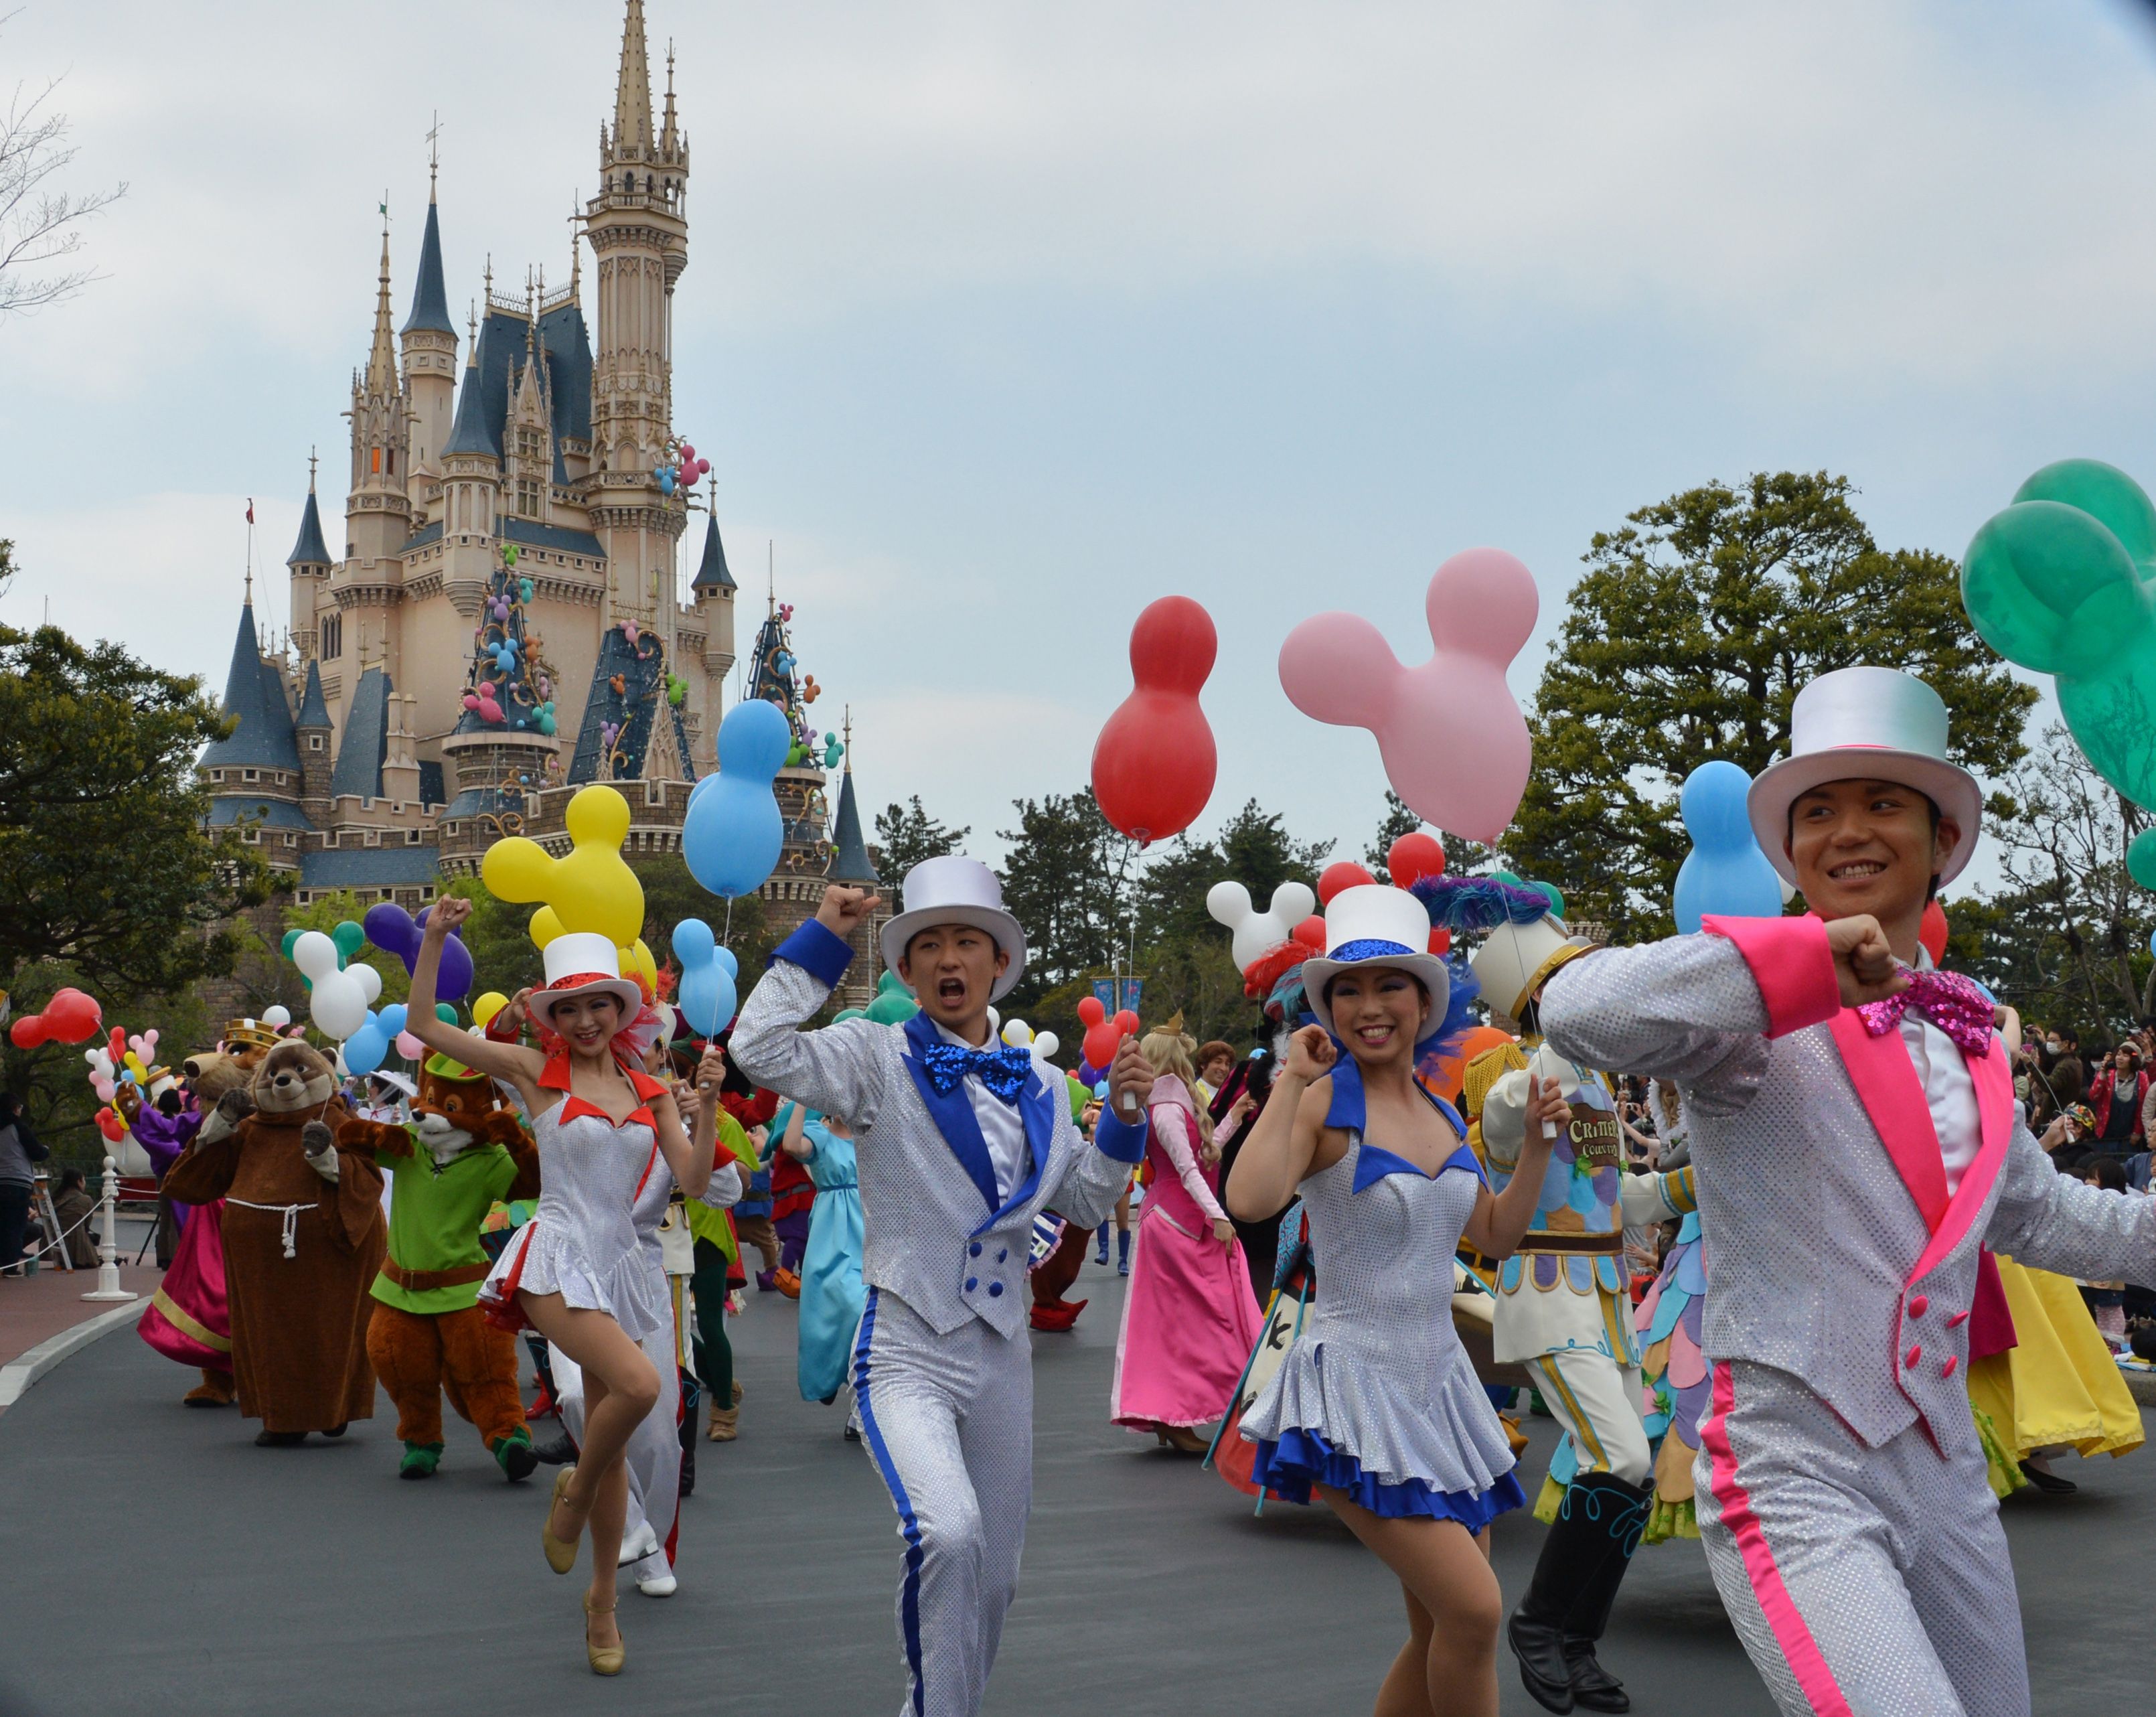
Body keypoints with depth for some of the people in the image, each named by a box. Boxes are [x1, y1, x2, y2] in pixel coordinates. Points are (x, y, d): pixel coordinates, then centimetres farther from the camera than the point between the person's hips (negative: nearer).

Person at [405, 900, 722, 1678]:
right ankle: (574, 1491, 2)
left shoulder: (651, 1091, 9)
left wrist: (706, 1104, -9)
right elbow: (423, 1026, -4)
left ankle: (602, 1599, 27)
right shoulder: (537, 1069, 0)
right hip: (556, 1256, -5)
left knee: (611, 1435, 11)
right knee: (638, 1383, -28)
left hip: (618, 1263, 5)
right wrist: (435, 939, -12)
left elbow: (693, 1183, 2)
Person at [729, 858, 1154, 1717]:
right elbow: (761, 1049, -20)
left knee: (993, 1577, 13)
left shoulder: (1038, 1088, 9)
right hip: (905, 1352, -5)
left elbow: (1084, 1205, 16)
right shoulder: (880, 1058, -5)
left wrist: (1123, 1119, 1)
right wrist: (822, 938, -15)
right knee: (948, 1534, -28)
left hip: (1002, 1357, 6)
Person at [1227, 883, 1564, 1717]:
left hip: (1438, 1381, 8)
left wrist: (1536, 1144, 9)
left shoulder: (1443, 1115, 10)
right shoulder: (1323, 1101, -11)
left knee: (1441, 1632, 12)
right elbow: (1251, 1199, -29)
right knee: (1473, 1610, -16)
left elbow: (1496, 1236, 20)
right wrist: (1290, 1079, -21)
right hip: (1355, 1381, -8)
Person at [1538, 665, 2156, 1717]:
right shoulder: (1763, 1012, -9)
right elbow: (1578, 1011, -30)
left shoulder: (1962, 1032, 13)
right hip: (1800, 1482, -8)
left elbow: (2032, 1214, 29)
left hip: (1948, 1478, 8)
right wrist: (1811, 958, -28)